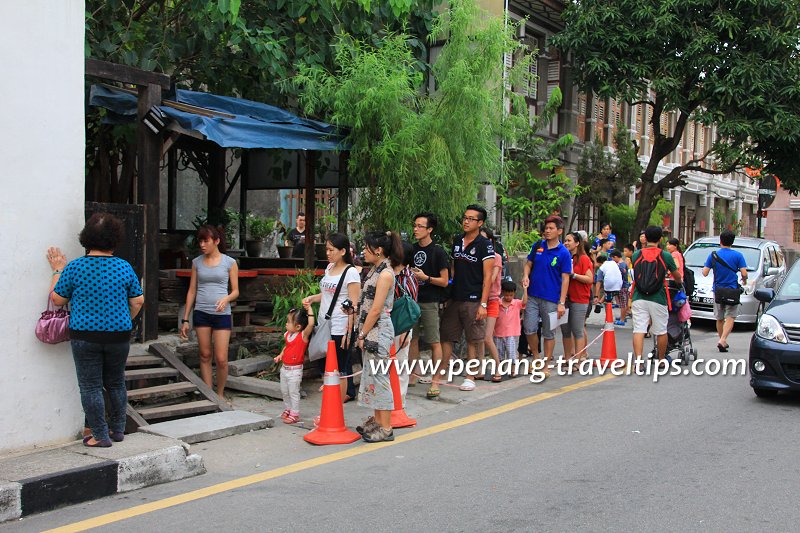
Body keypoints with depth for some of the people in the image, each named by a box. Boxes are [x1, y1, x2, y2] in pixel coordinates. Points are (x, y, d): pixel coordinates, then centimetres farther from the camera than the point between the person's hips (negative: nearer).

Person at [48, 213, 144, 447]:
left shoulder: (74, 268, -9)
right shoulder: (124, 267, -4)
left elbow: (57, 299, 2)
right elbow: (138, 301, 2)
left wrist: (57, 271, 13)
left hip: (84, 336, -2)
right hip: (119, 335, 2)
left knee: (90, 386, 5)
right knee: (116, 384, 16)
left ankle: (101, 436, 7)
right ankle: (117, 430, 24)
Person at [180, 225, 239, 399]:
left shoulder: (229, 262, 0)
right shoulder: (197, 262, 7)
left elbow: (235, 291, 4)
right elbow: (192, 291, 10)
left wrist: (226, 299, -19)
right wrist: (185, 319, 8)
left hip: (222, 314, -2)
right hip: (201, 313, 3)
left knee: (221, 359, -5)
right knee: (205, 356, 7)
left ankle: (220, 394, 14)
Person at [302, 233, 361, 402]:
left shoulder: (351, 272, -12)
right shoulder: (329, 267, 10)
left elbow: (353, 306, -14)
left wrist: (348, 333, -18)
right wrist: (312, 298, 3)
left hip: (340, 330, -8)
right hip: (324, 326, 8)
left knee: (339, 369, 2)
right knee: (325, 367, 14)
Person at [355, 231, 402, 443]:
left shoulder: (385, 274, -16)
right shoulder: (374, 270, 13)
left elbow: (376, 310, -19)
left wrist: (362, 335, -13)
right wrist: (362, 334, 11)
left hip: (378, 332, -10)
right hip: (370, 332, 10)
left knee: (379, 378, -4)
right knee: (371, 376, 15)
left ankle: (385, 429, 3)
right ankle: (377, 421, 27)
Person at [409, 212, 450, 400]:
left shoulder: (438, 252, -5)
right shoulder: (411, 249, 10)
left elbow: (444, 281, -7)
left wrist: (425, 278, -18)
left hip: (430, 302, -6)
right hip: (412, 300, 6)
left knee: (434, 342, -3)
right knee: (412, 338, 11)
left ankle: (435, 381, 0)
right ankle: (411, 376, 21)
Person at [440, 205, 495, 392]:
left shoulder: (485, 245, -6)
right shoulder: (456, 242, 12)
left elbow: (487, 276, -9)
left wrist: (483, 304, -15)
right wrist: (447, 295, 12)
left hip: (473, 300, -6)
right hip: (454, 299, 6)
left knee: (473, 340, 2)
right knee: (446, 337, 8)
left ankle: (470, 377, 11)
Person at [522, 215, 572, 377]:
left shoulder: (564, 253, -6)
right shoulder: (537, 246, 5)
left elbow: (565, 279, -6)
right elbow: (528, 264, 15)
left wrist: (561, 303, -11)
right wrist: (526, 276, -8)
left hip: (551, 299, -3)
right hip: (533, 296, 3)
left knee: (549, 334, 6)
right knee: (529, 330, -1)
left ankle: (546, 366, 18)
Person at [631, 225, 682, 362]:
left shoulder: (636, 255, 6)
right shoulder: (666, 256, 1)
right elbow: (677, 277, 15)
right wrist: (679, 282, 39)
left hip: (639, 298, 1)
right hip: (658, 299, -1)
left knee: (638, 330, -3)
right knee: (661, 331, 13)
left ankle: (638, 360, -15)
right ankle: (661, 359, 26)